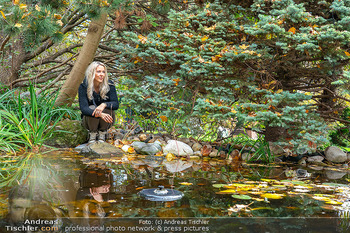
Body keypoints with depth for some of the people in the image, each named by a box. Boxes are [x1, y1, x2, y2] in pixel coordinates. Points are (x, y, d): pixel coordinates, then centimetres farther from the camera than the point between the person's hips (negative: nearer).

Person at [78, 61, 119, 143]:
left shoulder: (109, 85, -14)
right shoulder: (83, 86, -17)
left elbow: (116, 104, -20)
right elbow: (83, 108, -27)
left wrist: (104, 105, -44)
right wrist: (99, 114, -46)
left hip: (106, 121, 1)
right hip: (90, 119, -1)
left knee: (107, 106, -29)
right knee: (92, 108, -32)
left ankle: (102, 133, -8)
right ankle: (92, 133, -7)